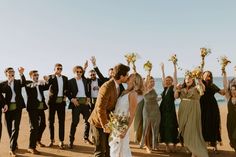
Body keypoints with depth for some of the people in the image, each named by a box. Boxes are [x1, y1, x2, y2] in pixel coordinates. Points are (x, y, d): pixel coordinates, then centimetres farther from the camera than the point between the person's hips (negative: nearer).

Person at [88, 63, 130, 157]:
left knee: (109, 149, 16)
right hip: (99, 122, -8)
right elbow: (100, 109, -26)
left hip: (108, 121, 8)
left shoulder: (118, 86, 2)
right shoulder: (107, 88, -26)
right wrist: (105, 126, -20)